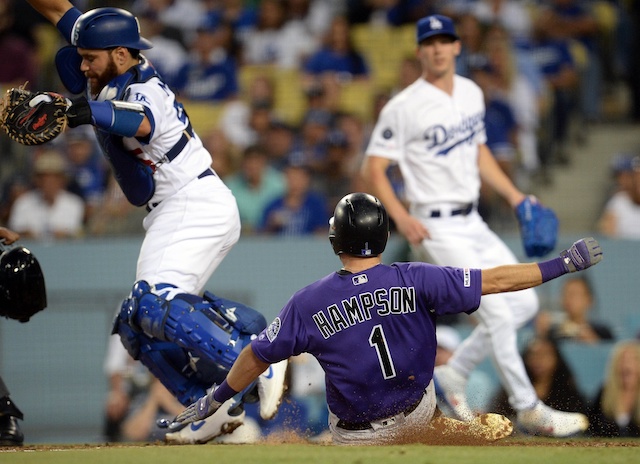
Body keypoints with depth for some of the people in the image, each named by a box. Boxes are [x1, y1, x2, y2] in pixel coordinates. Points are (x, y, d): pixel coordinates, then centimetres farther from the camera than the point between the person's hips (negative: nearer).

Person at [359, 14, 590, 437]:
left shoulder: (472, 93, 9)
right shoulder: (404, 107, -12)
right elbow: (374, 169, -12)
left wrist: (513, 195, 13)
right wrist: (402, 218, -24)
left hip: (473, 223, 8)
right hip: (437, 227, -8)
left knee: (524, 302, 5)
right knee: (498, 312, -12)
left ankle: (455, 373, 18)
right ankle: (528, 409, -3)